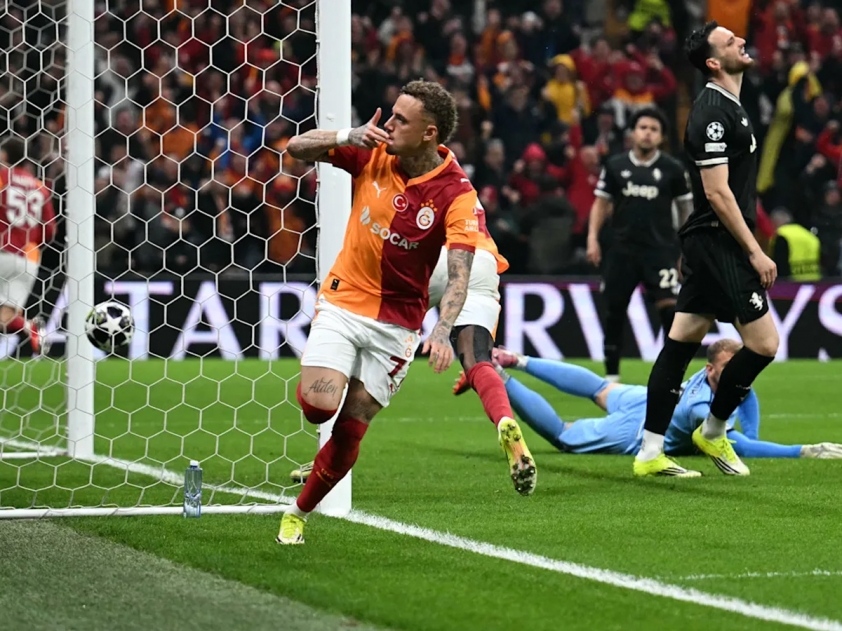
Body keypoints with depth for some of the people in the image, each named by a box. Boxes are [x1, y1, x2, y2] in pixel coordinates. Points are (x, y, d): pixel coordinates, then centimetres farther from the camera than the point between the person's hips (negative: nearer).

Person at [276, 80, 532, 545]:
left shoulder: (456, 194, -16)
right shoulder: (372, 155, -6)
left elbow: (459, 273, -23)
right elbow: (297, 148, -2)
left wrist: (442, 332, -40)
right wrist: (348, 137, -21)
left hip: (396, 323, -1)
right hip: (342, 301, 1)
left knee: (350, 432, -1)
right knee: (319, 405, -19)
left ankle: (299, 513, 19)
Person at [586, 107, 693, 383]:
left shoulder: (672, 169, 0)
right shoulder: (615, 166, 4)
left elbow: (686, 208, 9)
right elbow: (601, 204, 11)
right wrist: (593, 238, -2)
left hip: (660, 248, -2)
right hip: (622, 249, 2)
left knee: (670, 306, -14)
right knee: (614, 310, 6)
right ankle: (611, 375, 19)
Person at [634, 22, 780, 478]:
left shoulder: (726, 106, 16)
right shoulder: (713, 112, -15)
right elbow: (717, 192, -19)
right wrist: (755, 252, -18)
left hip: (706, 245, 10)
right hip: (721, 241, -10)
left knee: (680, 344, 7)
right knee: (763, 343, -7)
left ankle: (650, 453, 7)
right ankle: (713, 431, 8)